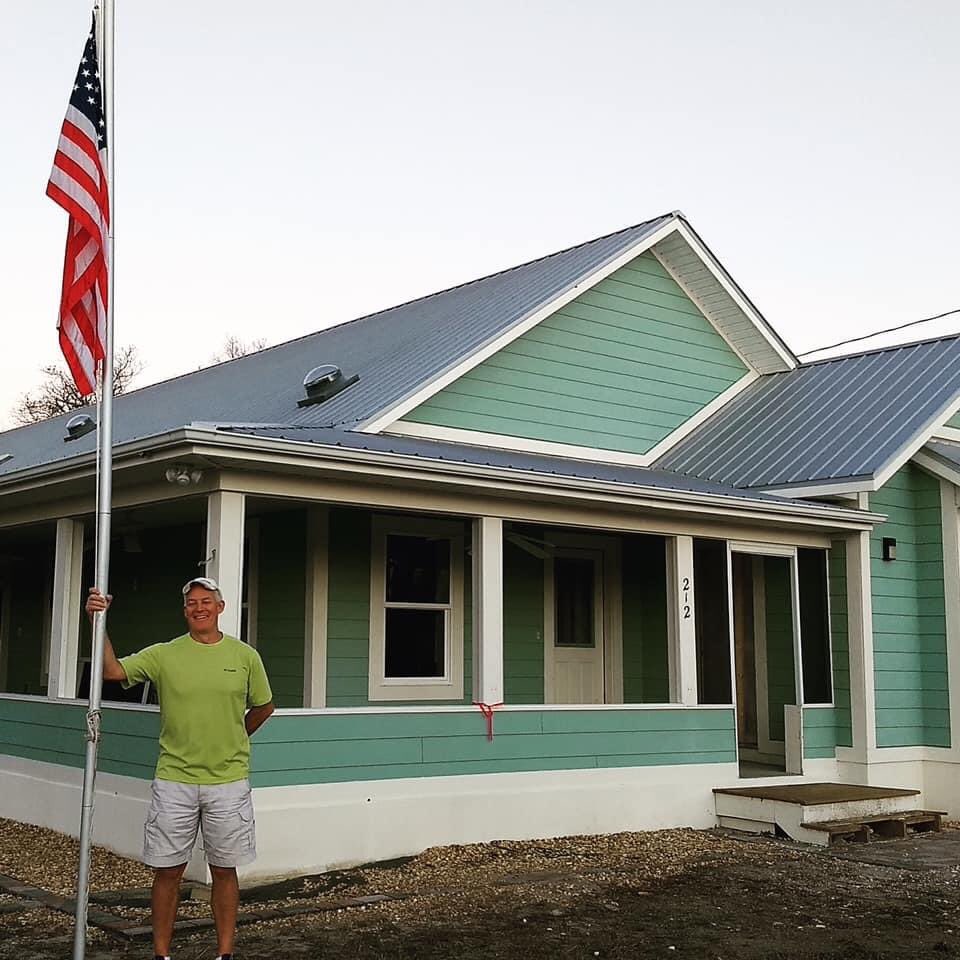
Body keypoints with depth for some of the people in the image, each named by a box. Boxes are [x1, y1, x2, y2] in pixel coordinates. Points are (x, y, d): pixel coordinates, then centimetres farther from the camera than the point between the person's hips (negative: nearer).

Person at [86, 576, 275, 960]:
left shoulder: (246, 656, 1)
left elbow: (263, 707, 14)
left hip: (229, 782, 0)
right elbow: (113, 670, -12)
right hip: (174, 781, 0)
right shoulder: (163, 654, 0)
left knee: (224, 870, 9)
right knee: (167, 870, 6)